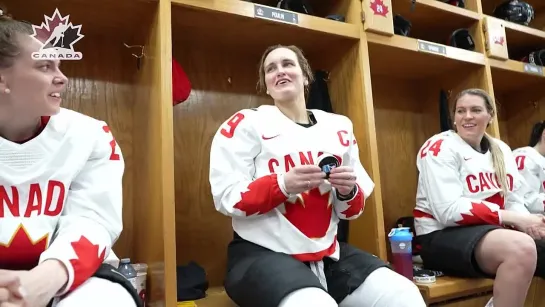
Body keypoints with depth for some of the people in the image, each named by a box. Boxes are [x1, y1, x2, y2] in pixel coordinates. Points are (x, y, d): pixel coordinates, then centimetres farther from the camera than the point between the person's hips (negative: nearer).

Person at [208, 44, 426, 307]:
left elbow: (352, 210, 13)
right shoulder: (247, 123, -1)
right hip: (263, 253, -4)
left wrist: (348, 191, -10)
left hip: (327, 253, 5)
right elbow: (227, 199, -9)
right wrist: (283, 184, -24)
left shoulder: (338, 127, 11)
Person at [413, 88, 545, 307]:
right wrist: (513, 219, -20)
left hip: (495, 230, 8)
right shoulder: (440, 148, -10)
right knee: (521, 248, -30)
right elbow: (448, 212, -19)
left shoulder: (502, 150, 11)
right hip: (443, 236, -7)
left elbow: (514, 202, 8)